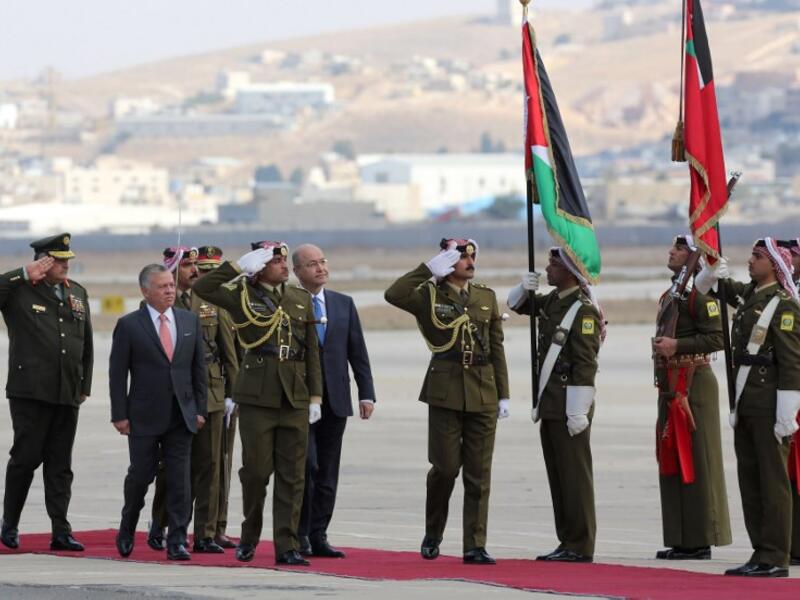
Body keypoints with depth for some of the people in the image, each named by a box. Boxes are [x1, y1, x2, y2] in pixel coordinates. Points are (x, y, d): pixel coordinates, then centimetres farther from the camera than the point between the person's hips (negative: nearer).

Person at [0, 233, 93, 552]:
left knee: (60, 464, 5)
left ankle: (61, 531, 5)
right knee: (26, 457, -3)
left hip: (67, 394, 5)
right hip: (30, 392, -5)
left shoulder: (78, 294, 14)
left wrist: (85, 385, 15)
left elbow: (86, 344, 20)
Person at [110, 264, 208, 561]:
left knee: (179, 479, -2)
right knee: (140, 475, 4)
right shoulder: (129, 325, -3)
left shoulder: (190, 321, 8)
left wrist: (200, 409, 6)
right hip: (144, 416, -3)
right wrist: (119, 414, -8)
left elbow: (199, 367, 11)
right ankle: (127, 529, 27)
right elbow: (117, 373, -4)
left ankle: (177, 541, 0)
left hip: (181, 415, 3)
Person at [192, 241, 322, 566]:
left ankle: (286, 546, 2)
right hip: (257, 396, -3)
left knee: (292, 475, 0)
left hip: (295, 397, 3)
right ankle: (249, 537, 20)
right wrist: (239, 266, -10)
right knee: (256, 470, 2)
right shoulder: (242, 296, 3)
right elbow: (202, 288, -12)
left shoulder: (301, 299, 12)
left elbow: (312, 351, 12)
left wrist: (315, 396, 6)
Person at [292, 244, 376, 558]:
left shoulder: (344, 304, 12)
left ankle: (318, 536, 9)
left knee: (327, 473, 5)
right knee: (306, 466, -11)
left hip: (334, 400, 4)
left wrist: (366, 393, 5)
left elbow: (358, 353, 12)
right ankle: (300, 535, -2)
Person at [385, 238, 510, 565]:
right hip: (445, 394, -3)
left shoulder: (486, 298, 14)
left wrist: (503, 395, 9)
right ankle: (432, 535, 19)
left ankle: (475, 546, 2)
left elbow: (497, 349, 14)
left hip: (483, 396, 3)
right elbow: (394, 295, -17)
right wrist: (430, 267, -15)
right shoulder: (430, 296, 2)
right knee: (445, 467, -3)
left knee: (479, 473, 1)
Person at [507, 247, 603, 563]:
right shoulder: (552, 301, 12)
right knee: (557, 474, 11)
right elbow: (516, 304, 30)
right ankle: (567, 542, 17)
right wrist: (524, 287, 6)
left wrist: (577, 412, -22)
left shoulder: (583, 310, -15)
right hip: (550, 403, 9)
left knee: (574, 475, -5)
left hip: (570, 405, -9)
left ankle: (580, 547, -2)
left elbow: (585, 365, -19)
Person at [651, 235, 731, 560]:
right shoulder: (668, 297, 18)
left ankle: (701, 541, -4)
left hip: (694, 384, -9)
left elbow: (715, 339, -18)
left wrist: (676, 345, -20)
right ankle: (680, 540, 13)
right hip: (669, 385, 9)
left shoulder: (700, 295, -11)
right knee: (672, 461, 9)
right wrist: (660, 348, 13)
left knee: (697, 461, -6)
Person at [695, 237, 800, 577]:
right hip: (745, 405, 9)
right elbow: (710, 284, 30)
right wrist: (712, 266, 7)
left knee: (773, 482, -5)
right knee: (749, 481, 10)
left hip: (769, 405, -9)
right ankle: (761, 553, 15)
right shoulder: (748, 295, 13)